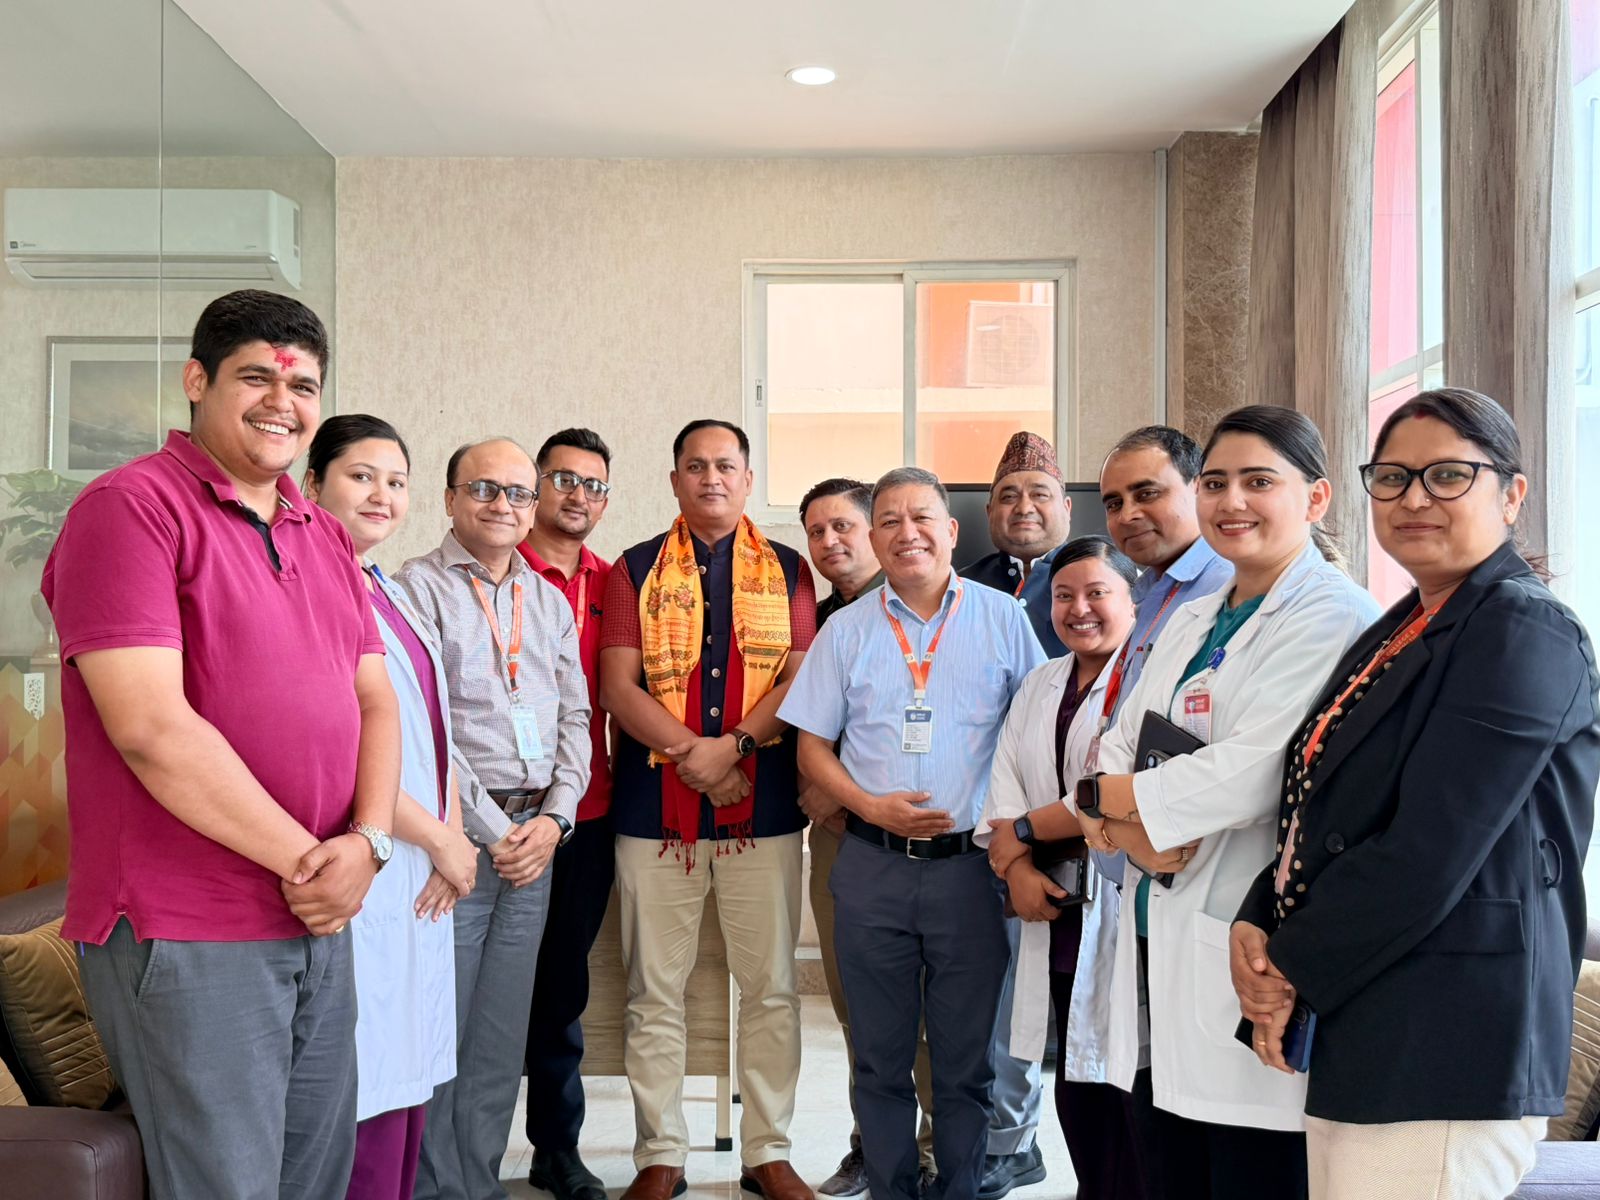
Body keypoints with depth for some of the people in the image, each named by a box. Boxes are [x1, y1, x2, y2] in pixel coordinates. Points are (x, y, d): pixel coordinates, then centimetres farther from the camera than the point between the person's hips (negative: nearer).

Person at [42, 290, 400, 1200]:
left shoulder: (326, 537, 15)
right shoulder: (132, 506, -10)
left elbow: (375, 701, 14)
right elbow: (150, 725, -19)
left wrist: (368, 840, -5)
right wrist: (303, 856, -14)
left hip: (320, 924, 8)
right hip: (185, 936, -7)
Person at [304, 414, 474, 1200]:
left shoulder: (391, 596, 17)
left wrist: (452, 833, 2)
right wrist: (441, 839, -10)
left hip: (423, 875, 9)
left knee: (406, 1077, 12)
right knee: (365, 1094, -5)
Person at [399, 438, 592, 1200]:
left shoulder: (550, 602, 16)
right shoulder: (419, 586, -3)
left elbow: (574, 716, 13)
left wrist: (553, 818, -2)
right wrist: (491, 830, -11)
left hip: (534, 835, 5)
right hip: (458, 836, -5)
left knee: (502, 1036, 11)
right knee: (441, 1030, 0)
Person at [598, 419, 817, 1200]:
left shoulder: (787, 571, 10)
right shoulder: (636, 571, 8)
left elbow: (801, 678, 0)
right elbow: (619, 687, -2)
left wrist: (734, 745, -14)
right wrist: (694, 756, -14)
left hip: (765, 806, 1)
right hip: (654, 806, 0)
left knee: (770, 986, 5)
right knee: (654, 991, 5)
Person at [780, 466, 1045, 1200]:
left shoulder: (1002, 618, 1)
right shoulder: (847, 630, 5)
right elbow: (812, 747, 7)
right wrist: (872, 807, -9)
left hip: (970, 865, -1)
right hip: (872, 865, 2)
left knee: (965, 1059, 9)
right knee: (880, 1057, 11)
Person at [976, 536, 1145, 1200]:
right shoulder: (1041, 684, 19)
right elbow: (1006, 782, 11)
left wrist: (1027, 830, -8)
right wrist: (1017, 868, -6)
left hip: (1127, 918, -7)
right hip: (1057, 913, 7)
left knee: (1125, 1088, -4)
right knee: (1076, 1091, 13)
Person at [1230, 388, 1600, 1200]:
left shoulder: (1525, 633, -11)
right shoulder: (1397, 632, 15)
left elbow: (1427, 853, -19)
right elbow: (1319, 812, 14)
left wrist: (1291, 969, -10)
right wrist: (1256, 926, -3)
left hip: (1443, 1048, -8)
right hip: (1355, 1037, 8)